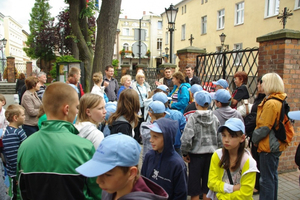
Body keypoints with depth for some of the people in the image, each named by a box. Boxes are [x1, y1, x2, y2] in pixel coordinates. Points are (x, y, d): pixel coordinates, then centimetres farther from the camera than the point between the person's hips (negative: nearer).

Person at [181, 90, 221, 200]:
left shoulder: (193, 118, -12)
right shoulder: (214, 118, -1)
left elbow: (187, 138, -19)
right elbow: (220, 138, 2)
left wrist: (185, 153, -6)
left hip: (196, 154, -4)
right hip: (211, 154, 4)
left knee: (195, 189, 9)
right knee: (207, 187, 16)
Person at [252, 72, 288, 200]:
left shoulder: (270, 103, -22)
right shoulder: (280, 101, 9)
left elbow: (263, 127, -22)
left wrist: (254, 138, -6)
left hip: (268, 146, -10)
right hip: (276, 144, 10)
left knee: (266, 179, -1)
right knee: (273, 176, 21)